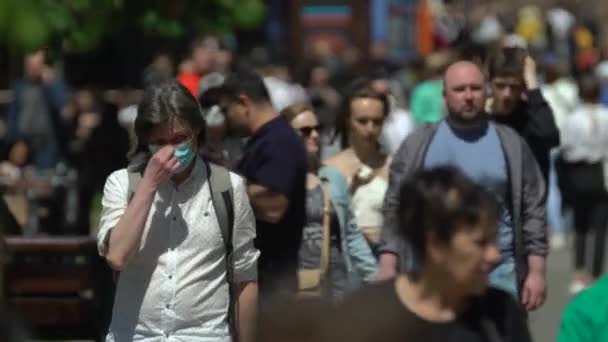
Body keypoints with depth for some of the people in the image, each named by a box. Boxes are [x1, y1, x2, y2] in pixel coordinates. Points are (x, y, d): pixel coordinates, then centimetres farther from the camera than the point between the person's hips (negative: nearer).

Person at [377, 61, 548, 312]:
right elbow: (394, 208, 5)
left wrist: (536, 271, -1)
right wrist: (387, 267, -3)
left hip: (498, 273, 0)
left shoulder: (511, 145, 5)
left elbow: (533, 209, 5)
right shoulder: (418, 144, 4)